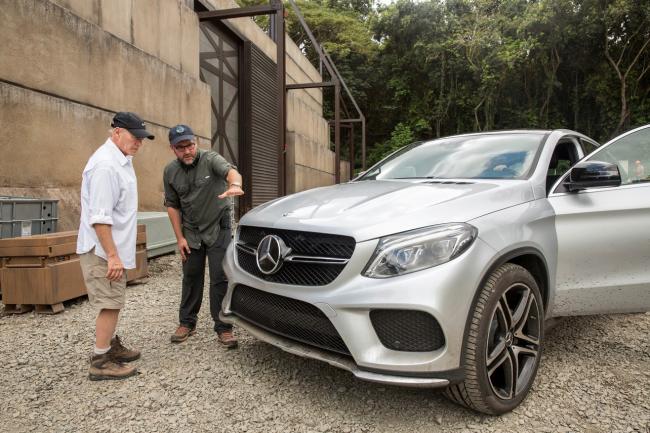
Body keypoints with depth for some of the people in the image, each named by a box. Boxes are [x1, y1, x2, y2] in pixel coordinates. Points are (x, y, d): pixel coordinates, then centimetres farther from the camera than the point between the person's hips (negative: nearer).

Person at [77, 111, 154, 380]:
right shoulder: (106, 166, -21)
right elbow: (99, 217, -25)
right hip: (103, 250, -10)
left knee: (113, 303, 18)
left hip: (114, 248, 10)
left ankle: (111, 346, 31)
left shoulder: (121, 160, 12)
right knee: (109, 304, -4)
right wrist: (112, 255, -24)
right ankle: (100, 363, 5)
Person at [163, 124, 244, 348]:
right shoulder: (170, 171, -1)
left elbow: (231, 171, -36)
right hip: (191, 233, 4)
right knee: (191, 277, 12)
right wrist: (180, 238, -1)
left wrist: (235, 184, -61)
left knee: (220, 278, -4)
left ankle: (223, 328, 7)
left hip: (218, 228, -3)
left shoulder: (211, 159, -15)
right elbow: (172, 205, 5)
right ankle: (186, 323, 29)